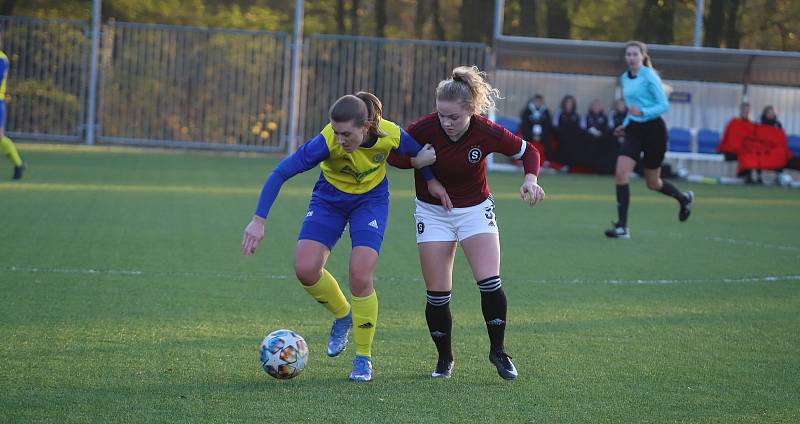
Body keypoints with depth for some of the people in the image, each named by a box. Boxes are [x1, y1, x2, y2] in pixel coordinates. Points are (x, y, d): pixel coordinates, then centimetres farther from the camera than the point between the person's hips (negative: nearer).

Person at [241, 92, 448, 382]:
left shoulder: (390, 135, -29)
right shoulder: (327, 141, -33)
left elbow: (420, 151, -4)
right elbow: (281, 173, -31)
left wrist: (431, 180, 6)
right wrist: (259, 220, -34)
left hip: (371, 200, -1)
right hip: (329, 199, 1)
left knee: (360, 278, -15)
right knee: (305, 269, -14)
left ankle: (364, 358, 4)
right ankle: (342, 314, 18)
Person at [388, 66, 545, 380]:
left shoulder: (487, 133, -22)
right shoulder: (425, 128, -23)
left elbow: (528, 151, -5)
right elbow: (394, 155, -9)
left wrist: (530, 179, -24)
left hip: (476, 209, 0)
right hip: (433, 211, 0)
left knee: (490, 284, -15)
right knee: (437, 295, -3)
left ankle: (498, 351, 5)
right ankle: (445, 359, 18)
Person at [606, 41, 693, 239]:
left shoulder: (649, 76, -11)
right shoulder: (625, 79, 10)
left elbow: (664, 105, -14)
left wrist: (642, 112, -26)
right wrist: (626, 124, 12)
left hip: (654, 129, -6)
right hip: (634, 130, 6)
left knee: (652, 182, 6)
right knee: (621, 173, -14)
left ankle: (684, 198, 38)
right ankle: (622, 226, -12)